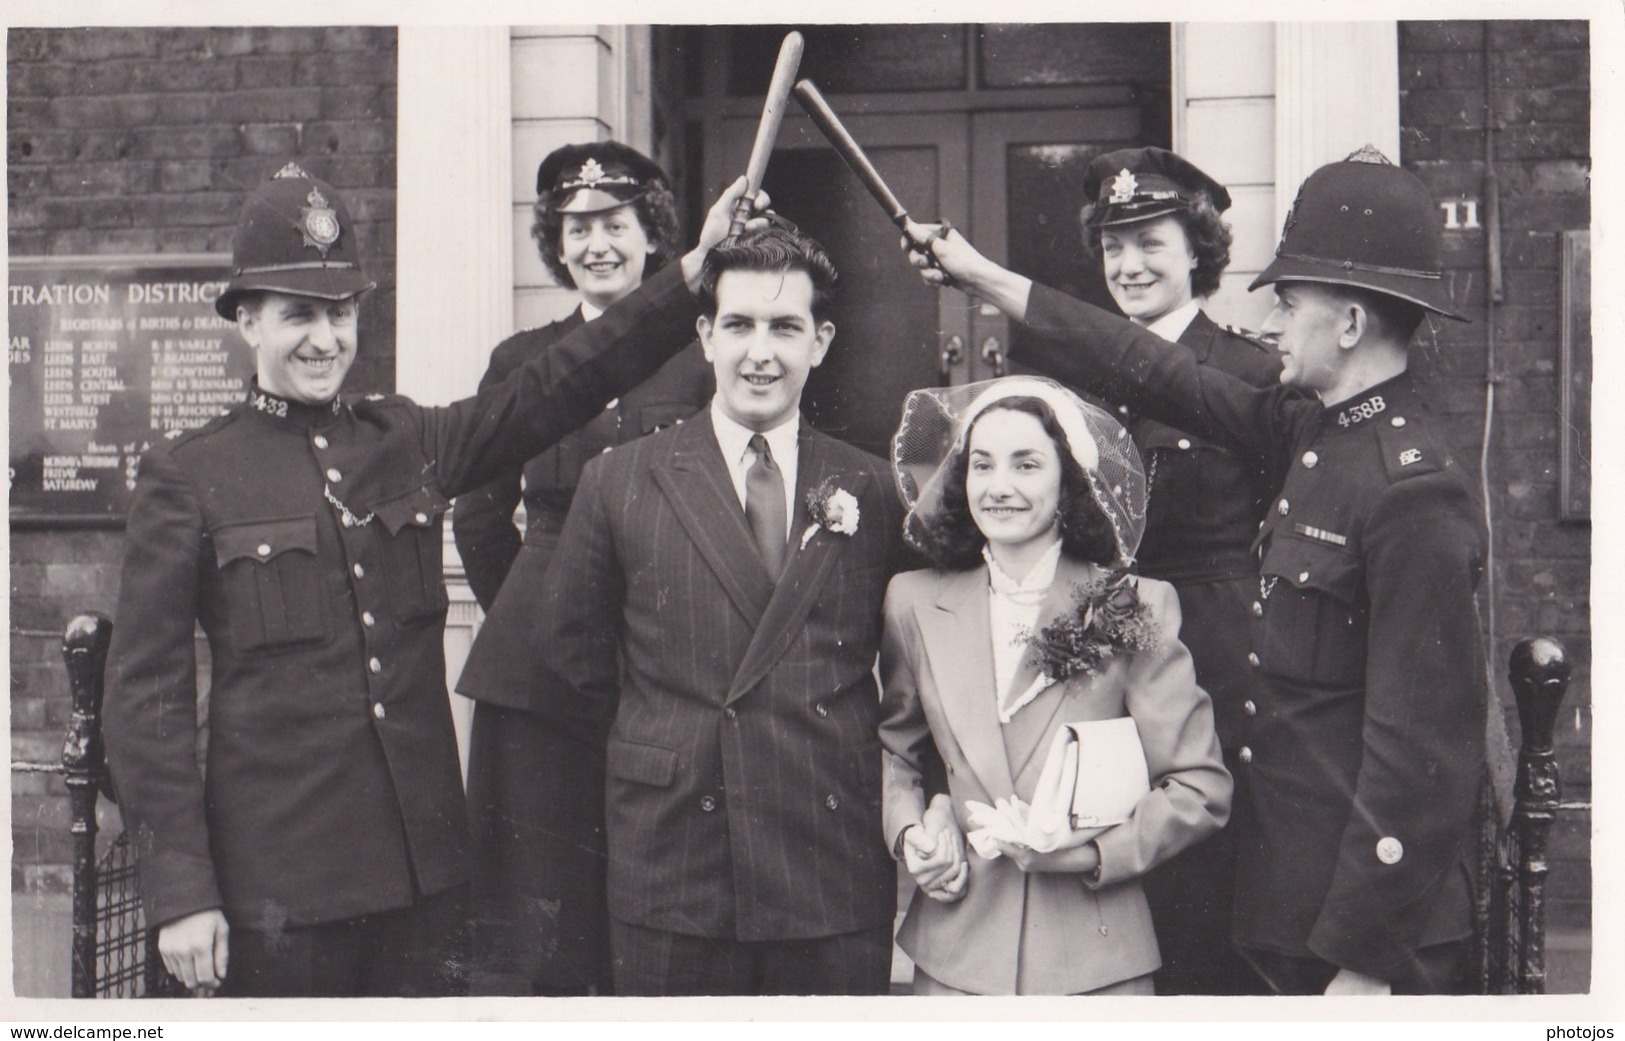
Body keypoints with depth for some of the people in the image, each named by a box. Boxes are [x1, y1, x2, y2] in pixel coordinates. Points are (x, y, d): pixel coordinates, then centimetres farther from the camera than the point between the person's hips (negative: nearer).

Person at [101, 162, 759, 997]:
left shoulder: (410, 442, 9)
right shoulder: (186, 477, -2)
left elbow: (561, 385, 4)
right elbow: (145, 694, -4)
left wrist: (695, 271, -4)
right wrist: (180, 892, -8)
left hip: (427, 870, 4)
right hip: (276, 887, -3)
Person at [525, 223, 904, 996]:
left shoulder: (872, 492, 6)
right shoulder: (619, 483, 3)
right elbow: (574, 655, 10)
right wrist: (666, 744, 7)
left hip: (837, 882, 1)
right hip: (673, 878, -1)